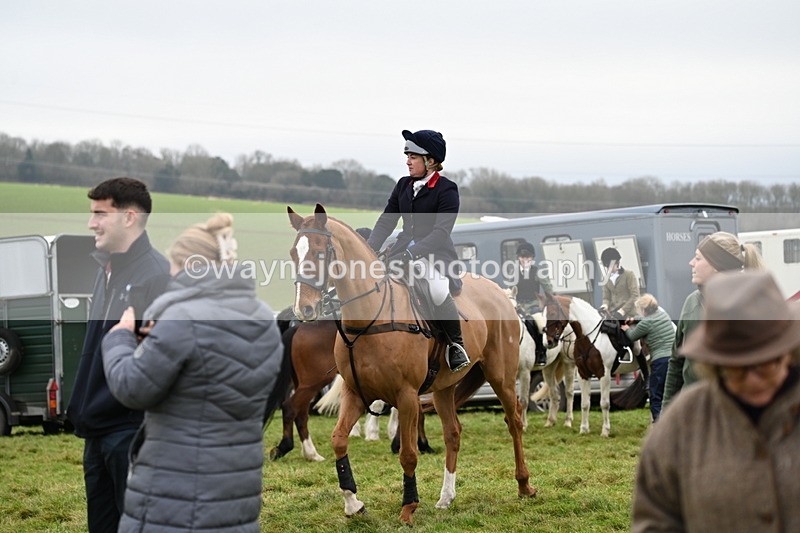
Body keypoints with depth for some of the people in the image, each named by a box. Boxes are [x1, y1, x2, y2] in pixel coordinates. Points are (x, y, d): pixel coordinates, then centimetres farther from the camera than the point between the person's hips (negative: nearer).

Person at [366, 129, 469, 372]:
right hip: (404, 248, 7)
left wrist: (411, 253, -31)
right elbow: (386, 222, 8)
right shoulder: (403, 185, 10)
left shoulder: (447, 190, -9)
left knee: (439, 290, -35)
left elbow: (440, 232, -19)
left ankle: (456, 344, -13)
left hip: (435, 252, -7)